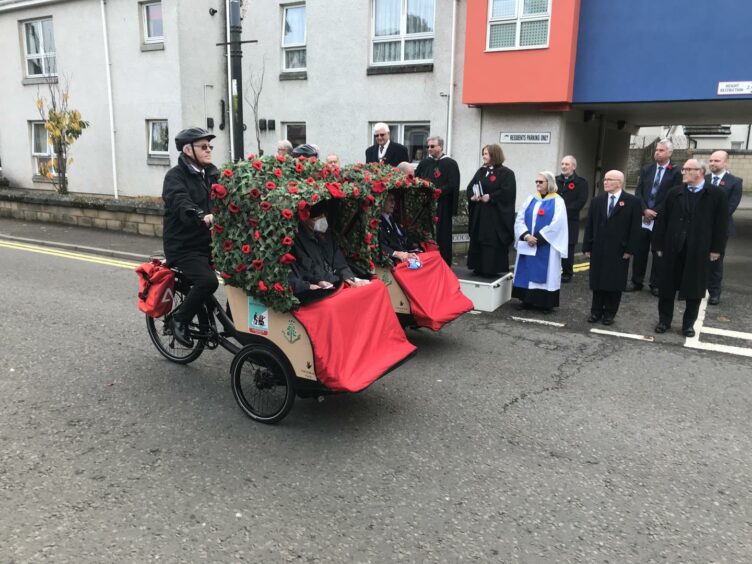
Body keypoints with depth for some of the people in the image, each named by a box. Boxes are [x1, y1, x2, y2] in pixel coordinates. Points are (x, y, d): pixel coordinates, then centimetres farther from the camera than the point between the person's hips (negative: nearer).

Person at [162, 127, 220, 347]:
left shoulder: (212, 174, 12)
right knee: (208, 281, -27)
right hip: (184, 246, -6)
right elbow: (182, 205, -29)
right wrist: (203, 218, -49)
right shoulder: (175, 176, -9)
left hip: (209, 242, 6)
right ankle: (180, 320, -2)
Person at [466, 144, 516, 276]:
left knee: (492, 243, -4)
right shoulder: (481, 171, 15)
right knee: (478, 241, 8)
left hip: (496, 216, -7)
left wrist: (490, 197, -20)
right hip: (479, 214, 7)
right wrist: (472, 196, -7)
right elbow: (470, 187, 13)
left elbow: (507, 192, -17)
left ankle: (491, 269, 3)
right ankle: (479, 268, 16)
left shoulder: (506, 173, -6)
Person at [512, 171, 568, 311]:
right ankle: (528, 299, 15)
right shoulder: (531, 199, 10)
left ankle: (546, 303, 5)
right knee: (527, 271, 6)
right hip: (528, 244, 5)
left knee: (544, 272, -2)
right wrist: (526, 235, -14)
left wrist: (538, 238, -17)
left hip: (546, 246, -4)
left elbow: (556, 225, -13)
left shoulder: (557, 201, -3)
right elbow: (519, 219, 2)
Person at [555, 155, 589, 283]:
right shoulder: (555, 180, 14)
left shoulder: (581, 182, 0)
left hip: (570, 221, -3)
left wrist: (565, 211, -16)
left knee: (568, 248, 1)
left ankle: (567, 273, 13)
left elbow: (581, 201, -10)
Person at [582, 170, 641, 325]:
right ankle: (596, 311, 19)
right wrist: (587, 247, 2)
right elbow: (589, 225, 7)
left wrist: (630, 249, -10)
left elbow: (635, 228, -5)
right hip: (598, 249, 3)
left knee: (614, 284, 5)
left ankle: (610, 313, 17)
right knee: (597, 282, 8)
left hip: (619, 251, -3)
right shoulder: (597, 201, 9)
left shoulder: (632, 202, -3)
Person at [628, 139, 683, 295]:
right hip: (643, 217, 4)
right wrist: (645, 210, -9)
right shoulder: (646, 170, 10)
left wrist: (655, 212, -12)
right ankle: (637, 282, 16)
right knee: (639, 251, 6)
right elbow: (638, 192, 5)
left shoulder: (675, 172, -4)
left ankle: (656, 285, 13)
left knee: (658, 253, 4)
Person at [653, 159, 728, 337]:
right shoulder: (674, 193, 5)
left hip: (699, 250, -2)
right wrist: (660, 245, 1)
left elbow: (721, 224, -2)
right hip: (673, 248, 2)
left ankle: (689, 323, 20)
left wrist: (717, 248, -5)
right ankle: (664, 320, 20)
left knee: (694, 289, 7)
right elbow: (662, 220, 4)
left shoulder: (717, 194, -1)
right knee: (667, 287, 7)